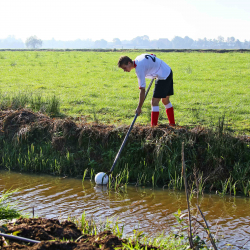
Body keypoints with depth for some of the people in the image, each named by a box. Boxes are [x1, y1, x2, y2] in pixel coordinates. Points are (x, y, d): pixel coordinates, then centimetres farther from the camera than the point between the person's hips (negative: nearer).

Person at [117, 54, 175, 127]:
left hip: (164, 76, -10)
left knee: (154, 102, -11)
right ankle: (172, 124, 27)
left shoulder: (139, 68, -23)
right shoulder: (138, 58, 3)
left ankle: (154, 127, -13)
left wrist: (139, 107, -22)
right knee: (165, 101, 19)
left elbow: (142, 90, -25)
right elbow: (153, 55, 21)